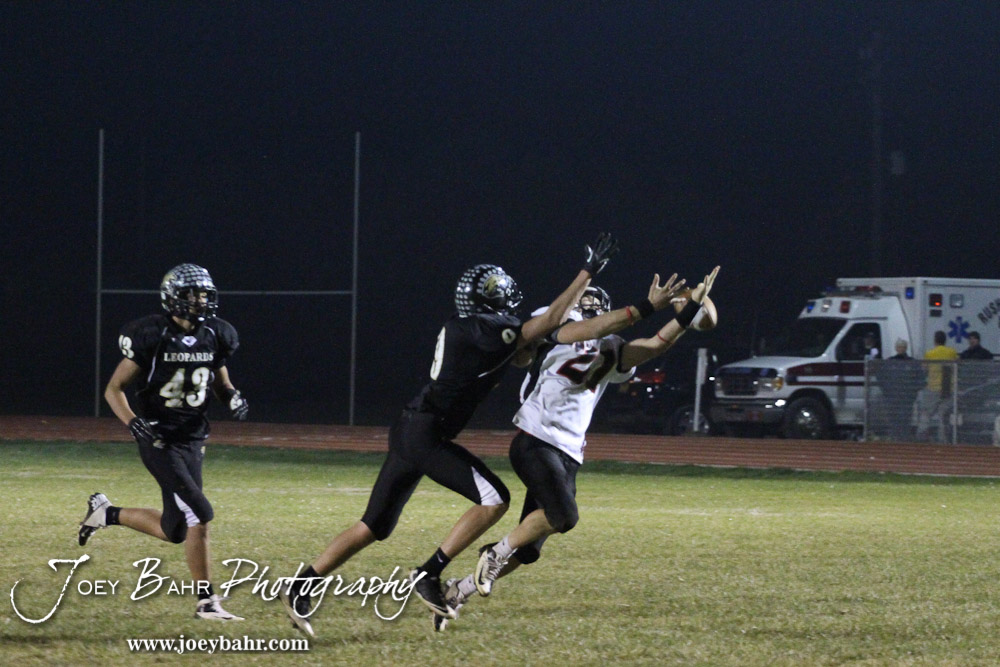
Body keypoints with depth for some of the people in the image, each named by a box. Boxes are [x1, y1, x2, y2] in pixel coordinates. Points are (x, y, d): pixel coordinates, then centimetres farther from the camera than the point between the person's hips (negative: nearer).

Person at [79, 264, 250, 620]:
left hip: (193, 442, 7)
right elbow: (114, 389, -7)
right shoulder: (153, 337, -13)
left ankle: (106, 513, 33)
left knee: (174, 531, 10)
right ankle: (206, 601, -7)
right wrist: (133, 421, -25)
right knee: (199, 515, -18)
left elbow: (221, 383, 20)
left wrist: (233, 398, -4)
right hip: (159, 441, -7)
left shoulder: (215, 337, 3)